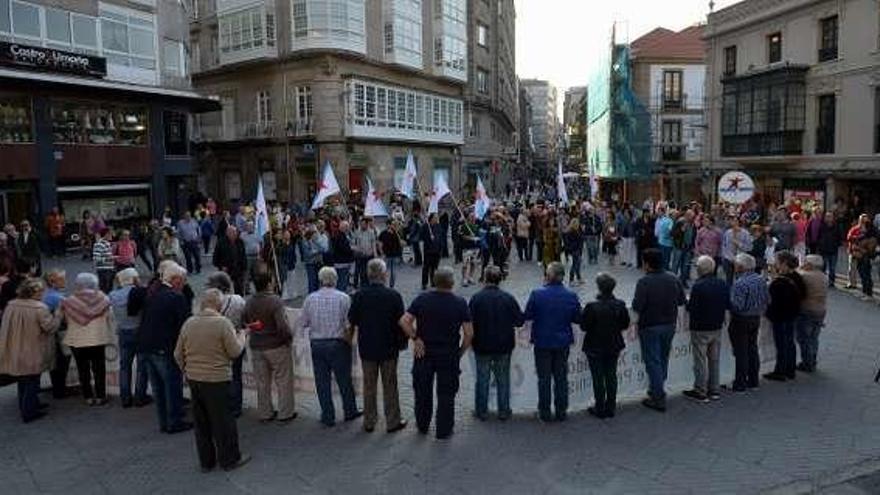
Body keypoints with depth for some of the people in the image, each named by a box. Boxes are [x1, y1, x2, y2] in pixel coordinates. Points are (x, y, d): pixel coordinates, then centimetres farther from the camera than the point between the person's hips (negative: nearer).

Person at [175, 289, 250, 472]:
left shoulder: (188, 323, 2)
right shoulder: (223, 323, -15)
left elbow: (178, 355, 8)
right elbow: (235, 351, -13)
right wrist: (241, 336, 5)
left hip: (193, 379, 6)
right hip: (217, 380, -5)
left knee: (201, 422, 16)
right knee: (223, 422, 7)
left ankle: (206, 461, 26)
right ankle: (229, 459, 18)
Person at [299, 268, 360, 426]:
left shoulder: (310, 299, -3)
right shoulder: (343, 298, -9)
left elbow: (303, 323, 2)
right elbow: (349, 325, -11)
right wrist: (349, 341, 5)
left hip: (317, 344, 2)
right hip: (338, 343, -2)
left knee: (322, 382, 10)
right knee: (344, 380, 12)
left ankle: (328, 417, 17)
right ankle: (350, 411, 25)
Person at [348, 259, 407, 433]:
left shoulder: (359, 296, -9)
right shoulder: (393, 296, -15)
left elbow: (352, 321, -2)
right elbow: (401, 322, -9)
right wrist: (402, 342, 4)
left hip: (366, 348, 2)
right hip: (388, 348, -2)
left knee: (369, 386, 14)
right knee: (390, 386, 11)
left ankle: (369, 422, 24)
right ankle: (392, 422, 19)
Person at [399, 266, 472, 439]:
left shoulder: (422, 299, -7)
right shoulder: (460, 303, -11)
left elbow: (404, 321, -16)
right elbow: (469, 333, -13)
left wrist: (415, 338, -9)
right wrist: (460, 352, 0)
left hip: (424, 353, 2)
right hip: (449, 355, -2)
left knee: (422, 391, 18)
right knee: (446, 394, 12)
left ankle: (422, 426, 33)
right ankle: (443, 431, 20)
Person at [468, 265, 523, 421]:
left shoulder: (476, 298, -15)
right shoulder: (508, 298, -10)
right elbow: (520, 321, -5)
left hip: (482, 346, -1)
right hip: (504, 346, 1)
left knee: (482, 379, 12)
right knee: (503, 379, 14)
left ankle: (482, 411, 19)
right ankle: (504, 411, 22)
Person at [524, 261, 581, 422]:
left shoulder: (537, 294, -17)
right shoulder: (571, 296, -10)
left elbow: (527, 316, -10)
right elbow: (578, 318, -2)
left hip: (542, 342, -2)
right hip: (563, 342, 2)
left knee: (544, 379, 10)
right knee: (561, 378, 15)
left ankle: (545, 412, 18)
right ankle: (561, 412, 23)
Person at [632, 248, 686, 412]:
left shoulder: (644, 282, -20)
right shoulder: (673, 279, -2)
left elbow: (637, 306, -23)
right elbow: (682, 300, 6)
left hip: (650, 327, -6)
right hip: (669, 325, 6)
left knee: (652, 362, 2)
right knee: (663, 359, 21)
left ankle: (659, 399, 4)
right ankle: (656, 390, 35)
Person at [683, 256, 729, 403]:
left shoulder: (698, 286, -22)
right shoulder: (723, 284, 0)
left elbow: (691, 308, -20)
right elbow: (728, 305, 7)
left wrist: (688, 302, 1)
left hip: (700, 329, -6)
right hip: (717, 328, 7)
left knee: (700, 361, 2)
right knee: (714, 360, 16)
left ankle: (701, 392, 9)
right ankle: (714, 390, 24)